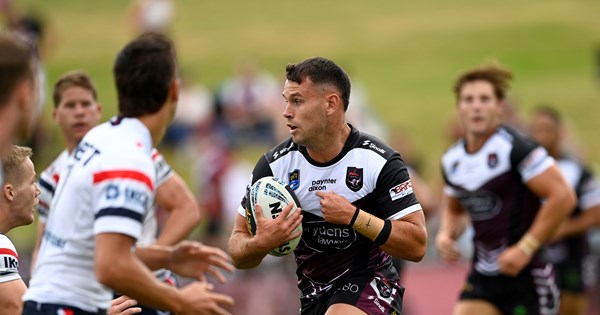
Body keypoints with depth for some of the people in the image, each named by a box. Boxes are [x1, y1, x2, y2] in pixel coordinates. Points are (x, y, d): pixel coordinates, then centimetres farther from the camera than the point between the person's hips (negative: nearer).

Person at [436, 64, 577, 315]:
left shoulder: (516, 148, -14)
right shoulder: (452, 160, 8)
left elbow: (562, 197, -18)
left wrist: (525, 249, -19)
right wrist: (446, 234, 4)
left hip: (527, 274, -6)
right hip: (483, 275, 6)